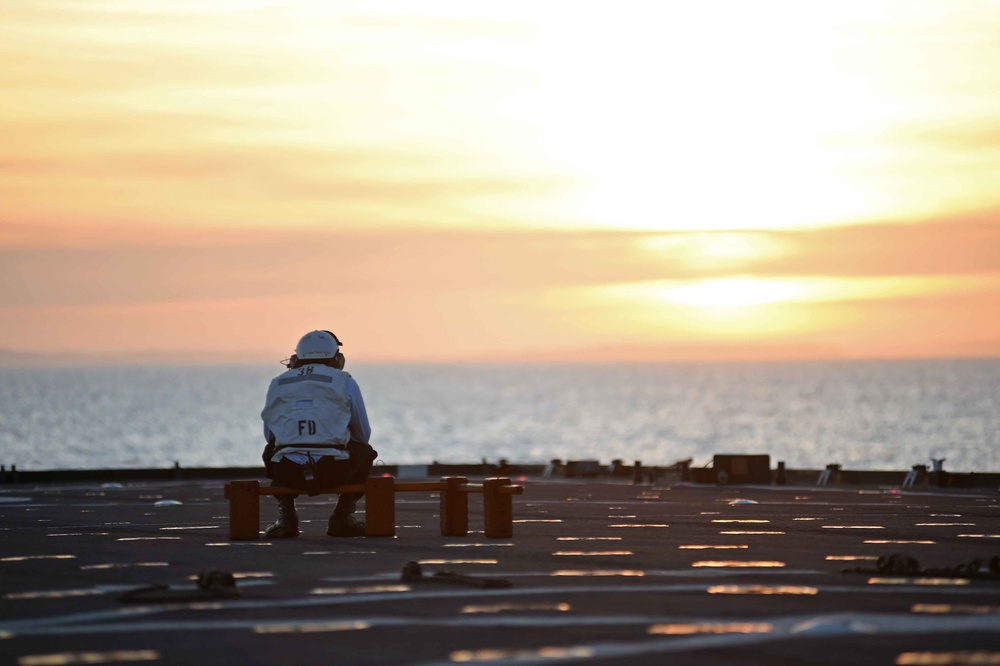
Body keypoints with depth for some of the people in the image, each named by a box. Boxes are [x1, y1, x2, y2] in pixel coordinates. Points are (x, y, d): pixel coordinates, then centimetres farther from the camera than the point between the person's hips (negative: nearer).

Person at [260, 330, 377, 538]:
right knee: (364, 452, 31)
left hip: (288, 473, 1)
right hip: (334, 471, -1)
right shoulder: (345, 382, 11)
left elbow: (269, 435, 24)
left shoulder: (277, 384, 17)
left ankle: (286, 517, 15)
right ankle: (342, 517, 16)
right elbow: (363, 434, 18)